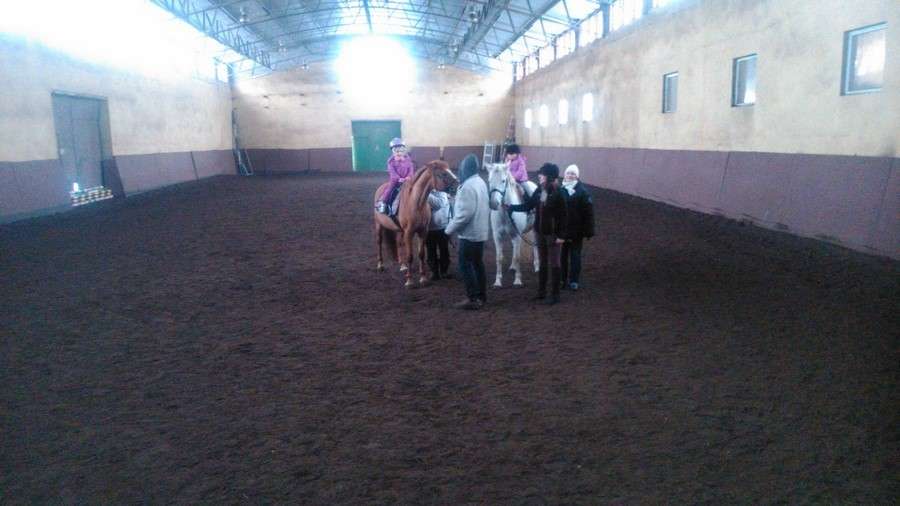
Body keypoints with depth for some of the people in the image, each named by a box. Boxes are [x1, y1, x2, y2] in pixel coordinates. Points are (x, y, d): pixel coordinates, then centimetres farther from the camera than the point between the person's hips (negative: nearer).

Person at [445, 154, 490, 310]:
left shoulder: (468, 186, -21)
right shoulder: (481, 182, 10)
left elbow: (465, 213, -25)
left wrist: (450, 228, -15)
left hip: (469, 233, -10)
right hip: (480, 231, 10)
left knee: (465, 265, -3)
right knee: (478, 264, 15)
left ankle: (473, 299, -2)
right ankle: (481, 296, 22)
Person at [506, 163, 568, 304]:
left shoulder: (558, 194, -16)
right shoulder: (538, 191, 1)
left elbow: (563, 216, -15)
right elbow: (527, 206, 9)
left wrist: (561, 235, -17)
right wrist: (510, 207, -1)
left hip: (552, 234, -6)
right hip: (540, 233, 6)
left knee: (554, 264, 4)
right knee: (542, 263, 15)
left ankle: (555, 294, 13)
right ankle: (541, 291, 27)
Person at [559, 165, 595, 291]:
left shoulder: (583, 191, -8)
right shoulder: (559, 190, -1)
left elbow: (588, 213, -9)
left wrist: (588, 232, -12)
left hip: (576, 231, -2)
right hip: (561, 230, 2)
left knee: (575, 255, 7)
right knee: (562, 255, 11)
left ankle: (574, 281, 15)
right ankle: (562, 280, 22)